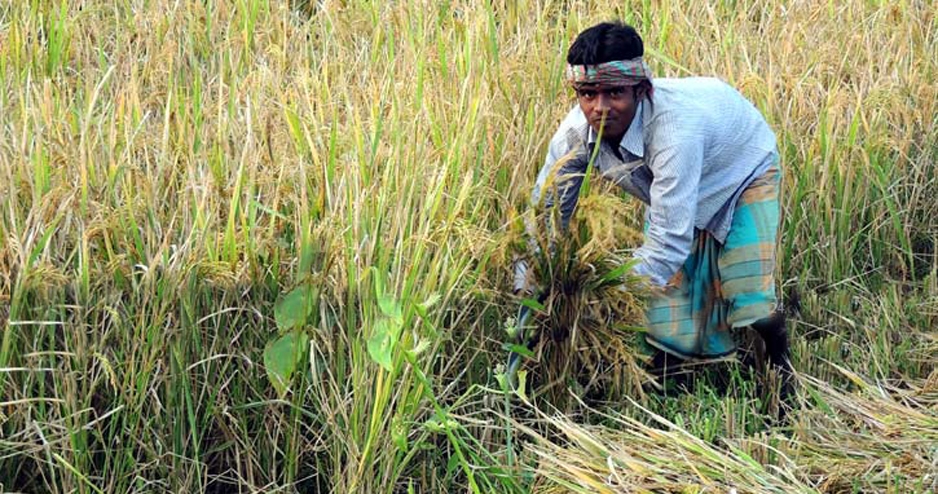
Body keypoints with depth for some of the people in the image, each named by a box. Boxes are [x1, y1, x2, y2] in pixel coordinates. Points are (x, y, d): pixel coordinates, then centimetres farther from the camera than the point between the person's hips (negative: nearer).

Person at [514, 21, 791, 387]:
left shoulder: (673, 128, -47)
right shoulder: (578, 131, -30)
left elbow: (669, 242, -47)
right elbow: (545, 210, -18)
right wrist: (527, 293, -27)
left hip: (741, 172, -5)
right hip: (673, 188, 5)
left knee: (748, 298, -8)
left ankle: (780, 367, 21)